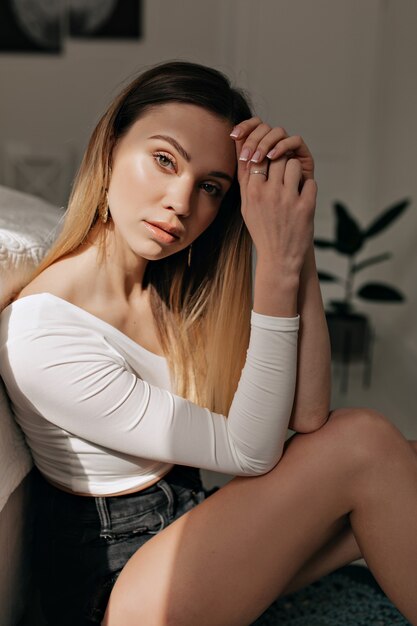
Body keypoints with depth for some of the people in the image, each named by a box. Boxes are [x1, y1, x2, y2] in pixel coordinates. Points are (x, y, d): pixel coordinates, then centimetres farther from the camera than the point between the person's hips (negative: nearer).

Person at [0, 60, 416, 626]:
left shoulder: (181, 290, -5)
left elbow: (307, 416, -16)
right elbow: (248, 452, -23)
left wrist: (296, 237, -24)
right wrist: (278, 265, -31)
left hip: (186, 526, 6)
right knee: (363, 443, -19)